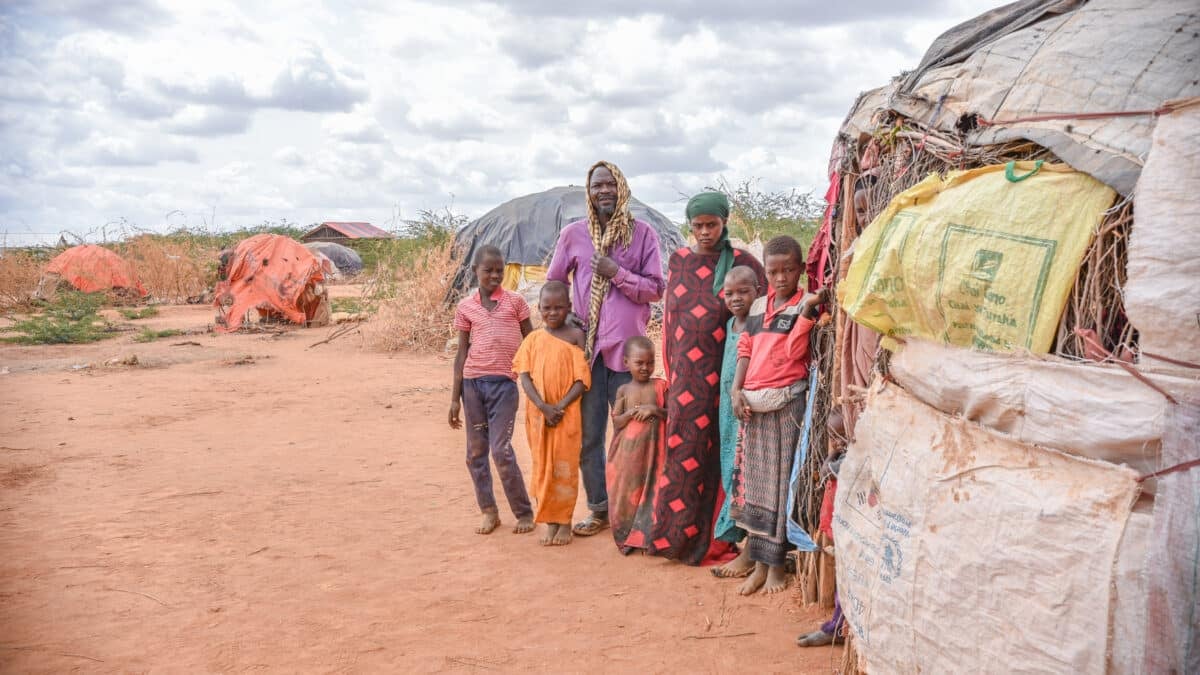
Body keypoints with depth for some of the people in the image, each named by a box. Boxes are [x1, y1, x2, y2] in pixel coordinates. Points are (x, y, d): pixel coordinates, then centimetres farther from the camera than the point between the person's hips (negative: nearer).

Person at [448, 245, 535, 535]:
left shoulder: (515, 302, 1)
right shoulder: (465, 307, 6)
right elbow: (462, 353, 9)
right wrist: (455, 398, 7)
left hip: (504, 383, -3)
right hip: (472, 382, 3)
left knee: (501, 450, -8)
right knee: (475, 451, 6)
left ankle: (524, 512, 6)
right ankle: (488, 511, 19)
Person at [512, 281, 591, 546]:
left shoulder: (575, 335, -3)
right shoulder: (533, 338, 5)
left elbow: (582, 378, -8)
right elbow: (525, 376, -2)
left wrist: (561, 406, -16)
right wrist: (544, 407, -15)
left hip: (567, 413, -3)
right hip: (538, 413, 3)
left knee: (565, 467, 3)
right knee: (543, 466, 9)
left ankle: (565, 522, 14)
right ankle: (550, 521, 19)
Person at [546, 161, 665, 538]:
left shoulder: (643, 233, 0)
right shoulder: (573, 234, 5)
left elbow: (656, 289, -2)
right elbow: (553, 284, 13)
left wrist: (617, 272, -14)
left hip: (627, 346, -2)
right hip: (586, 346, 2)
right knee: (588, 434, 7)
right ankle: (599, 508, 20)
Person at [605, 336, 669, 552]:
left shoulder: (660, 386, 2)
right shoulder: (624, 390, 5)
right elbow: (615, 421, 2)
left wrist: (654, 409, -16)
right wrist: (632, 413, -15)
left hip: (652, 449, -1)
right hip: (627, 451, 1)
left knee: (650, 492, -2)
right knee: (627, 492, 4)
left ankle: (645, 536, 8)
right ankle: (626, 537, 16)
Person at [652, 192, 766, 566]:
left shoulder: (741, 263, -2)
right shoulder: (679, 261, 10)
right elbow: (670, 317, 14)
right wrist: (671, 372, 12)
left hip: (721, 375, -3)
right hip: (685, 374, 3)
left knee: (716, 451, 1)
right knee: (683, 451, 6)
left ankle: (712, 537, 11)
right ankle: (679, 533, 17)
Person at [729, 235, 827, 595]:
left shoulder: (806, 305, -4)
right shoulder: (758, 306, 13)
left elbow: (794, 352, -16)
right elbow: (745, 350, 12)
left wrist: (807, 309, -23)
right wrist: (736, 390, 0)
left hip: (787, 403, -5)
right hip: (754, 404, 5)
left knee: (781, 482, 0)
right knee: (753, 481, 8)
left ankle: (776, 564, 11)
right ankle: (759, 563, 17)